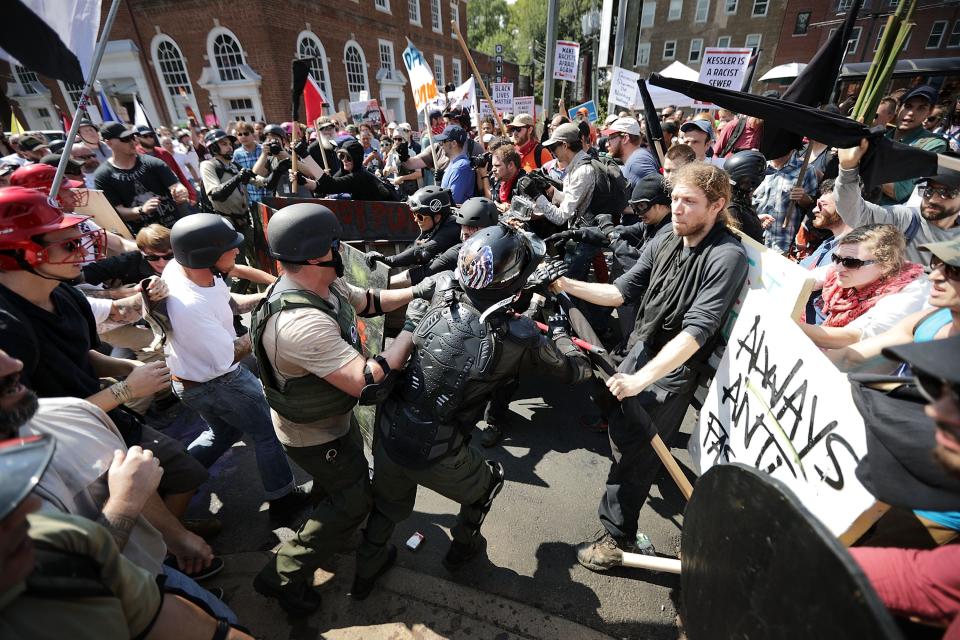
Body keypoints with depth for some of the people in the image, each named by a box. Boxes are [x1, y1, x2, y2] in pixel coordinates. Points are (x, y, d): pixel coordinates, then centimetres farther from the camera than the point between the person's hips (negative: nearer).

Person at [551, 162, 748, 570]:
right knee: (617, 422, 24)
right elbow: (622, 292, -1)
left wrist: (641, 378, -36)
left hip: (674, 370, -7)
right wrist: (566, 284, -13)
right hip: (642, 351, 7)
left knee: (632, 450, -2)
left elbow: (697, 329, -28)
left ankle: (617, 537, 18)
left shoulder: (727, 257, -20)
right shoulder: (662, 243, -1)